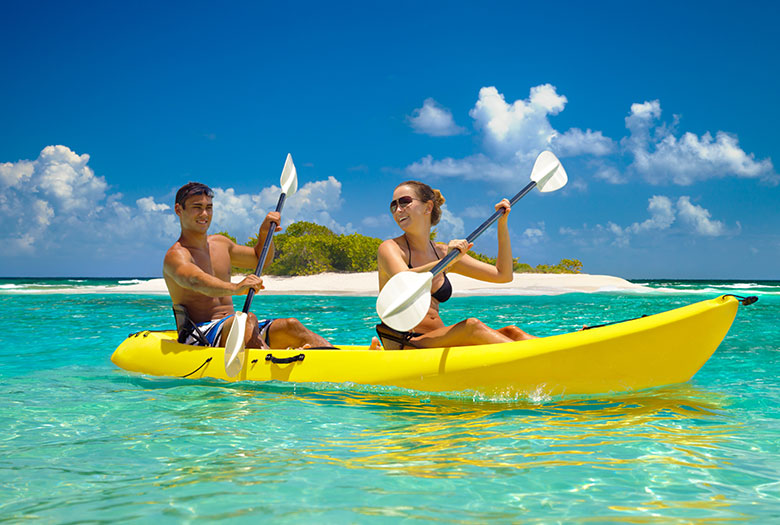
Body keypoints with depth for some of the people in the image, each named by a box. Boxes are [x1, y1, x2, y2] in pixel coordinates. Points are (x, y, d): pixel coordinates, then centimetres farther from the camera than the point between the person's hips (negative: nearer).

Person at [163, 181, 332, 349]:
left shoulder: (220, 243, 17)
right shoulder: (177, 255, -10)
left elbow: (260, 259, 31)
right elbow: (196, 281, -33)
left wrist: (265, 233, 10)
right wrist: (235, 288, -51)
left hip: (231, 328, 7)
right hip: (198, 336, -7)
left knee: (290, 325, -16)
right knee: (249, 319, -36)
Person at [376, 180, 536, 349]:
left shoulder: (443, 252, 15)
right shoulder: (390, 248, -1)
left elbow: (503, 275, 17)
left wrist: (502, 223, 16)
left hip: (439, 344, 6)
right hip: (403, 347, -6)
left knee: (510, 332, -14)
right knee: (472, 326, -30)